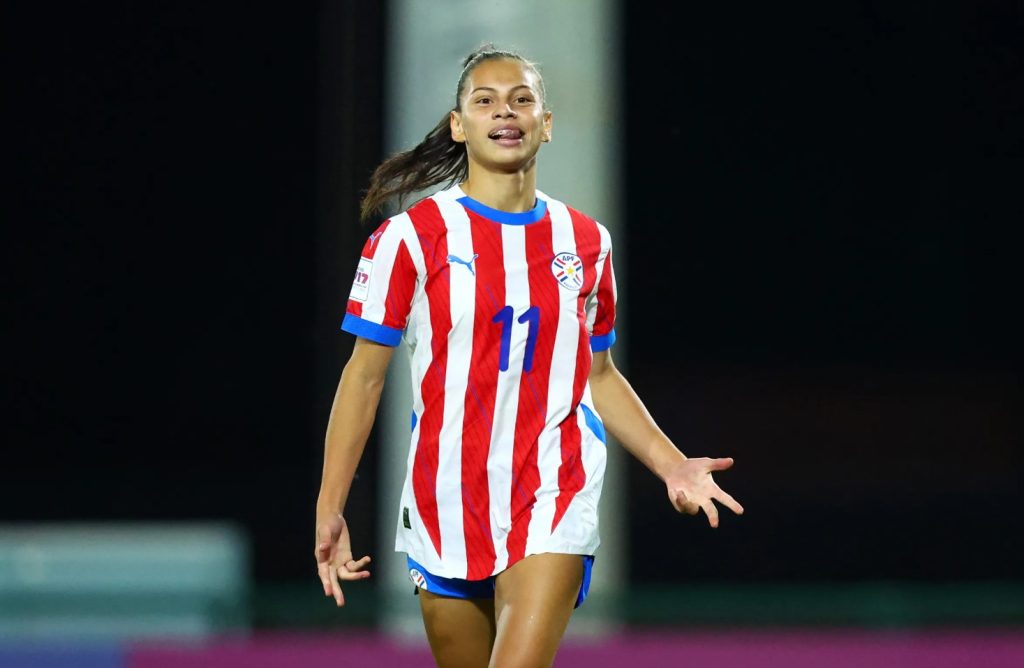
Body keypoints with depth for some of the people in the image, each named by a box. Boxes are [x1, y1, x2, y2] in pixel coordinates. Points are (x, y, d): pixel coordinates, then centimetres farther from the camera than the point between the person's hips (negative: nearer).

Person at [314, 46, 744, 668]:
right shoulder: (413, 236, -2)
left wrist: (673, 465, 7)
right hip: (448, 499, 0)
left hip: (554, 500, 0)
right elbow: (364, 375, 0)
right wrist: (329, 508, -5)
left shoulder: (586, 242, 7)